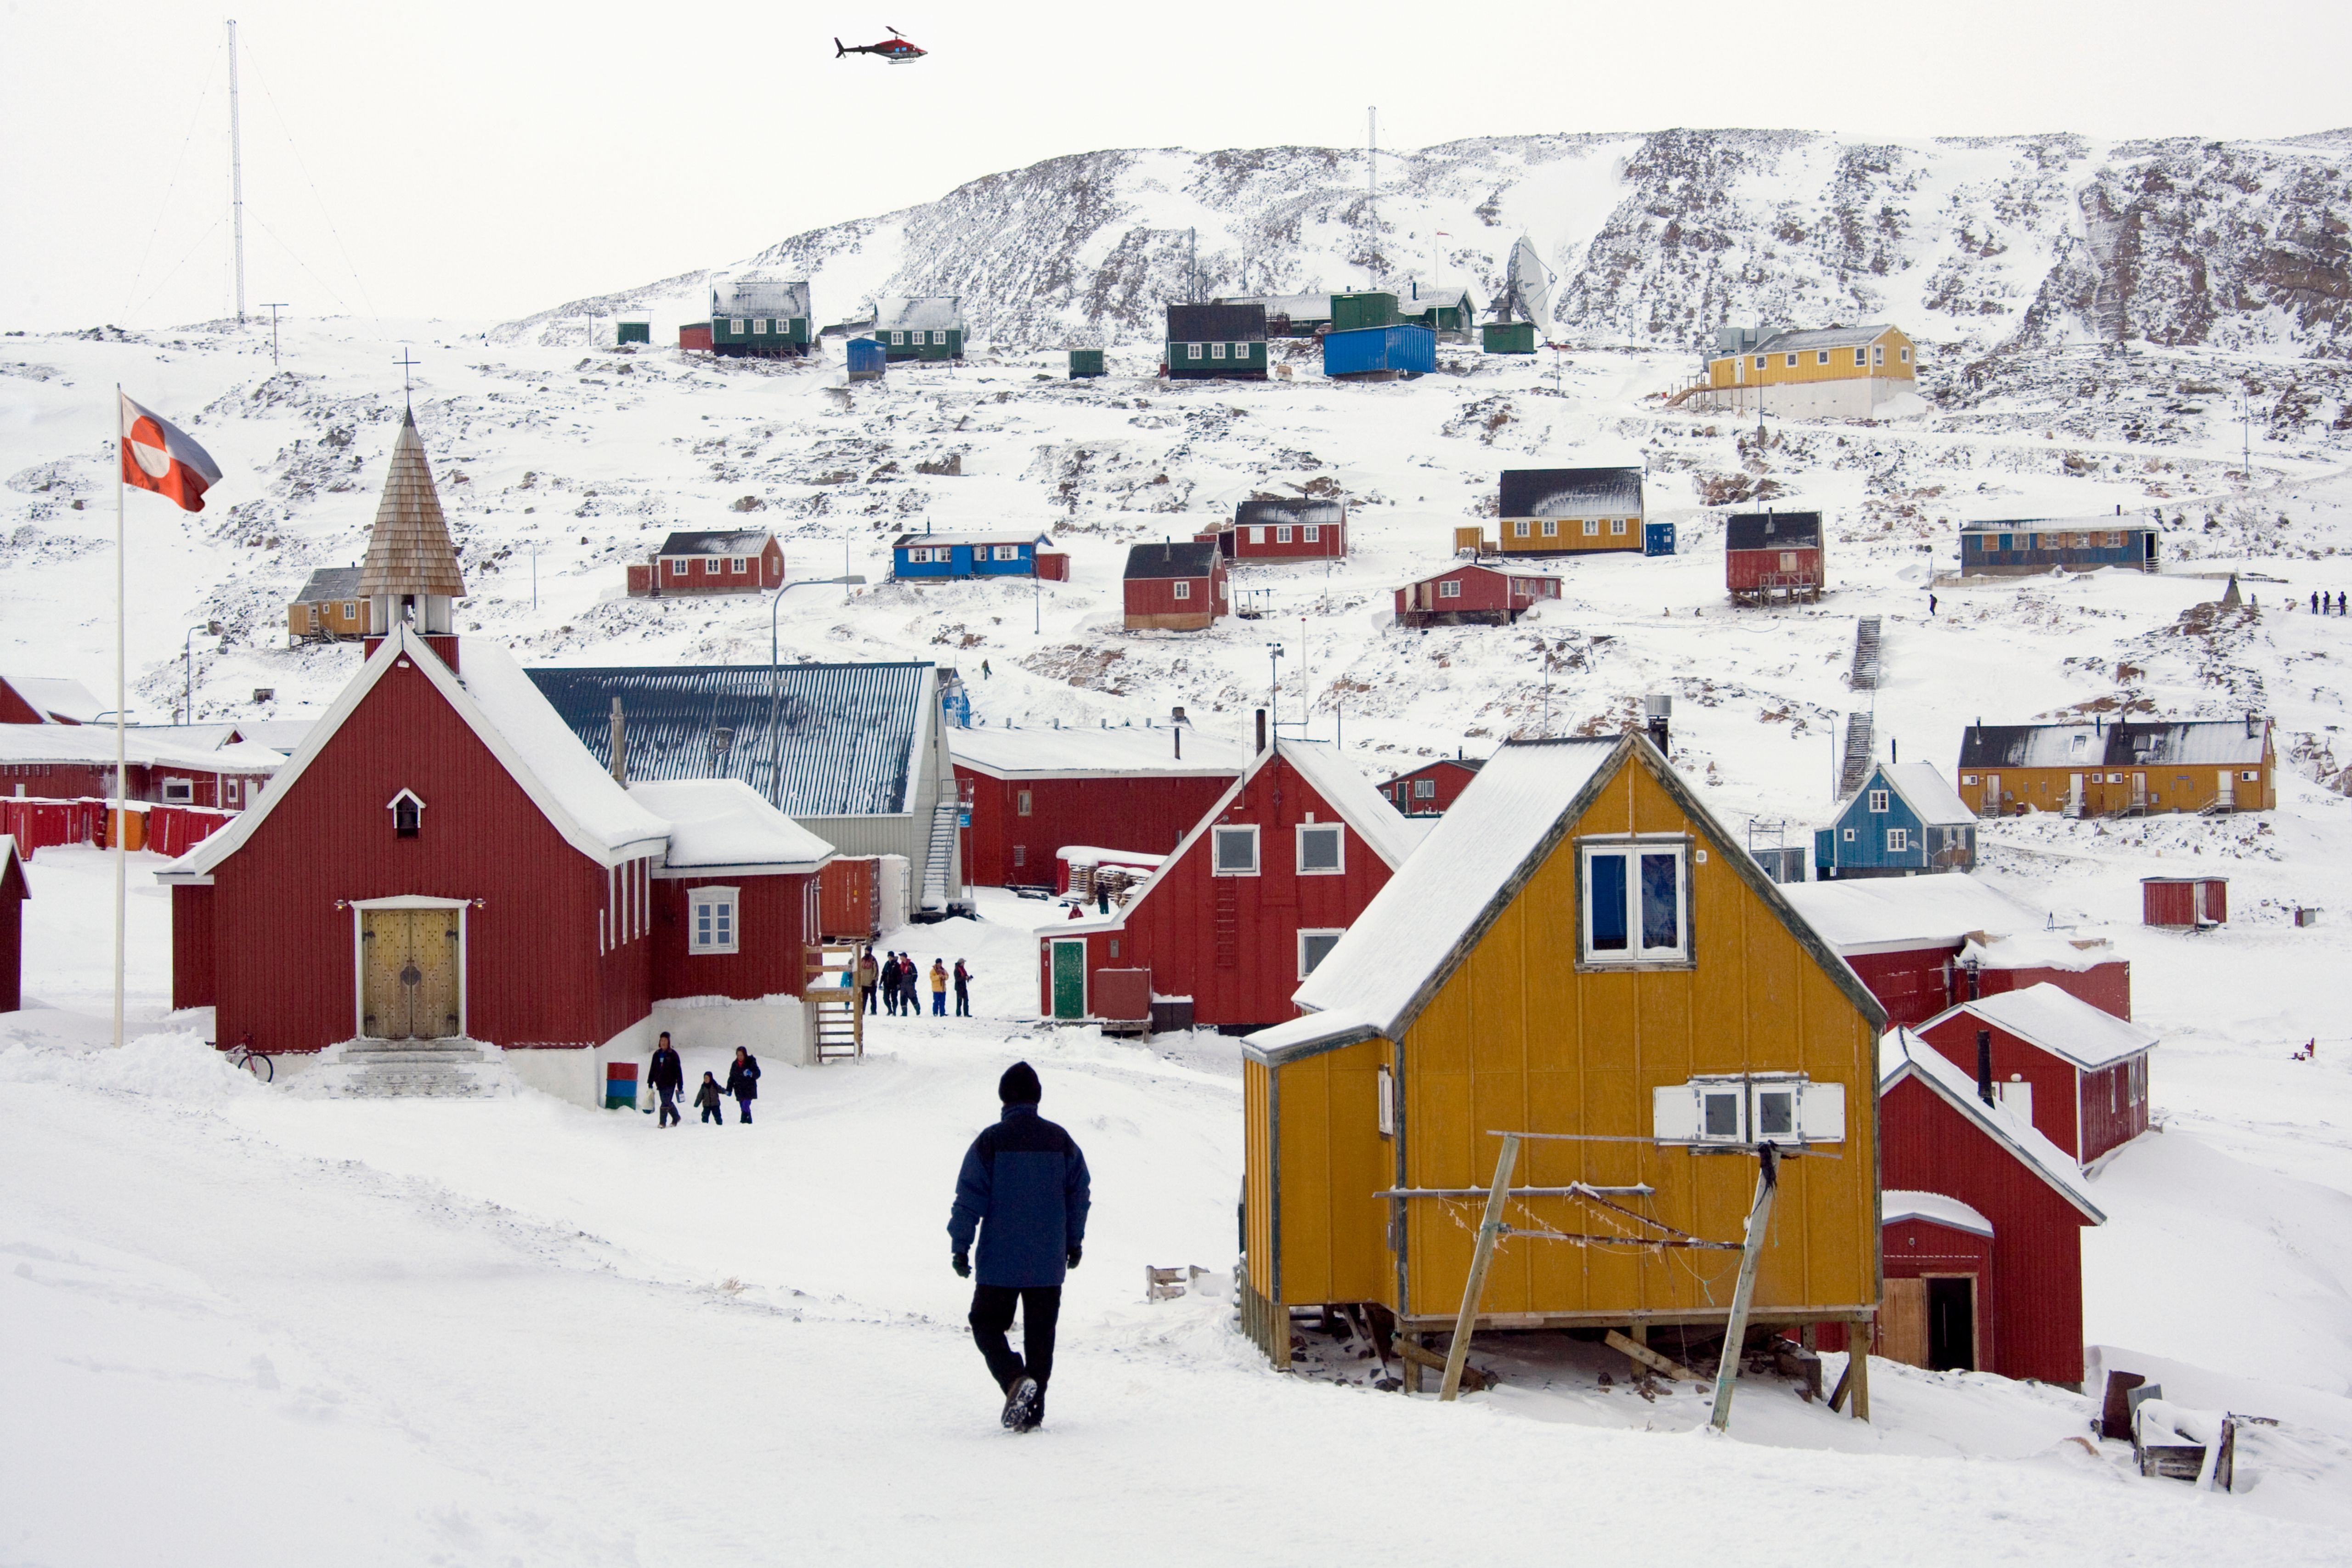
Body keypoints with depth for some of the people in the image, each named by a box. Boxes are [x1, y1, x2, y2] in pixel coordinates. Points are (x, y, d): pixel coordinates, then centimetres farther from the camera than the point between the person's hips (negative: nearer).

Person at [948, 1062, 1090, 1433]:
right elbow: (1080, 1195, 9)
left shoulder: (990, 1141, -9)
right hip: (1049, 1263, 3)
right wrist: (1074, 1242, 21)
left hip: (999, 1262, -3)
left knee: (988, 1325, 10)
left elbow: (969, 1197, -10)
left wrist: (960, 1246, -3)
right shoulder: (1061, 1141, 3)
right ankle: (1033, 1411, 10)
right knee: (1040, 1334, 10)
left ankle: (1015, 1379, -15)